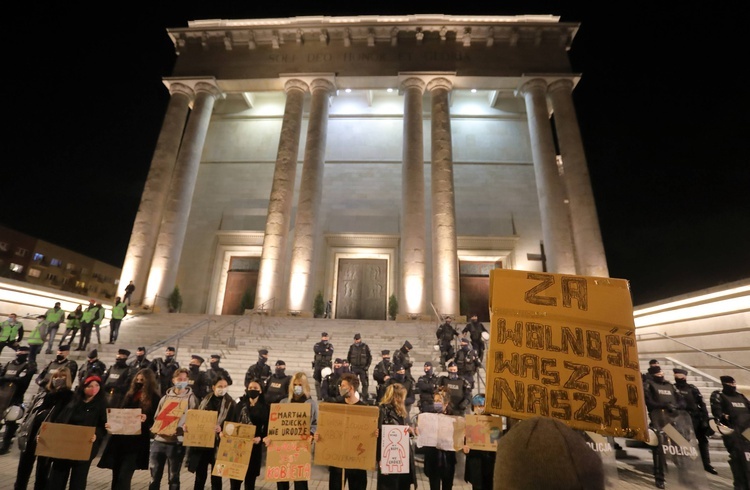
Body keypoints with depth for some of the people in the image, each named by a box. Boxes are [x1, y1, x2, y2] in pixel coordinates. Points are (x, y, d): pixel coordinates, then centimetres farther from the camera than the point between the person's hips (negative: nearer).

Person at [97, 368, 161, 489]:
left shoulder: (154, 398, -5)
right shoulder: (130, 394, 11)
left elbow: (155, 420, -7)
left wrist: (146, 419, -26)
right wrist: (111, 423, -5)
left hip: (137, 442, -5)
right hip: (119, 438, 6)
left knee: (123, 477, -7)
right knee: (116, 476, 15)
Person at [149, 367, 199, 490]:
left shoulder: (191, 398, -2)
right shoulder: (165, 397, 9)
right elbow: (156, 417, 15)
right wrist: (155, 428, -4)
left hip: (177, 443, -3)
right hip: (159, 441, 4)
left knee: (173, 478, 8)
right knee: (154, 477, 12)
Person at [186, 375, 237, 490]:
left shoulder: (231, 404, -4)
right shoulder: (204, 400, 4)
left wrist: (221, 430, -24)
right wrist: (188, 426, -9)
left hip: (218, 445, -2)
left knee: (216, 478, 7)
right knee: (200, 477, 12)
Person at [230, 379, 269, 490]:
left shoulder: (266, 407, 0)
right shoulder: (240, 404, 9)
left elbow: (267, 427, -4)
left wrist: (260, 438, -18)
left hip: (254, 445, -1)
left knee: (250, 475, 7)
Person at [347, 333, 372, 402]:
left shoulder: (365, 346, -2)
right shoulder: (352, 347, 4)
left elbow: (370, 357, 2)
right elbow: (348, 357, 13)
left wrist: (367, 366, -5)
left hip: (363, 368, -1)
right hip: (354, 368, 2)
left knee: (365, 383, 2)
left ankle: (365, 398, 13)